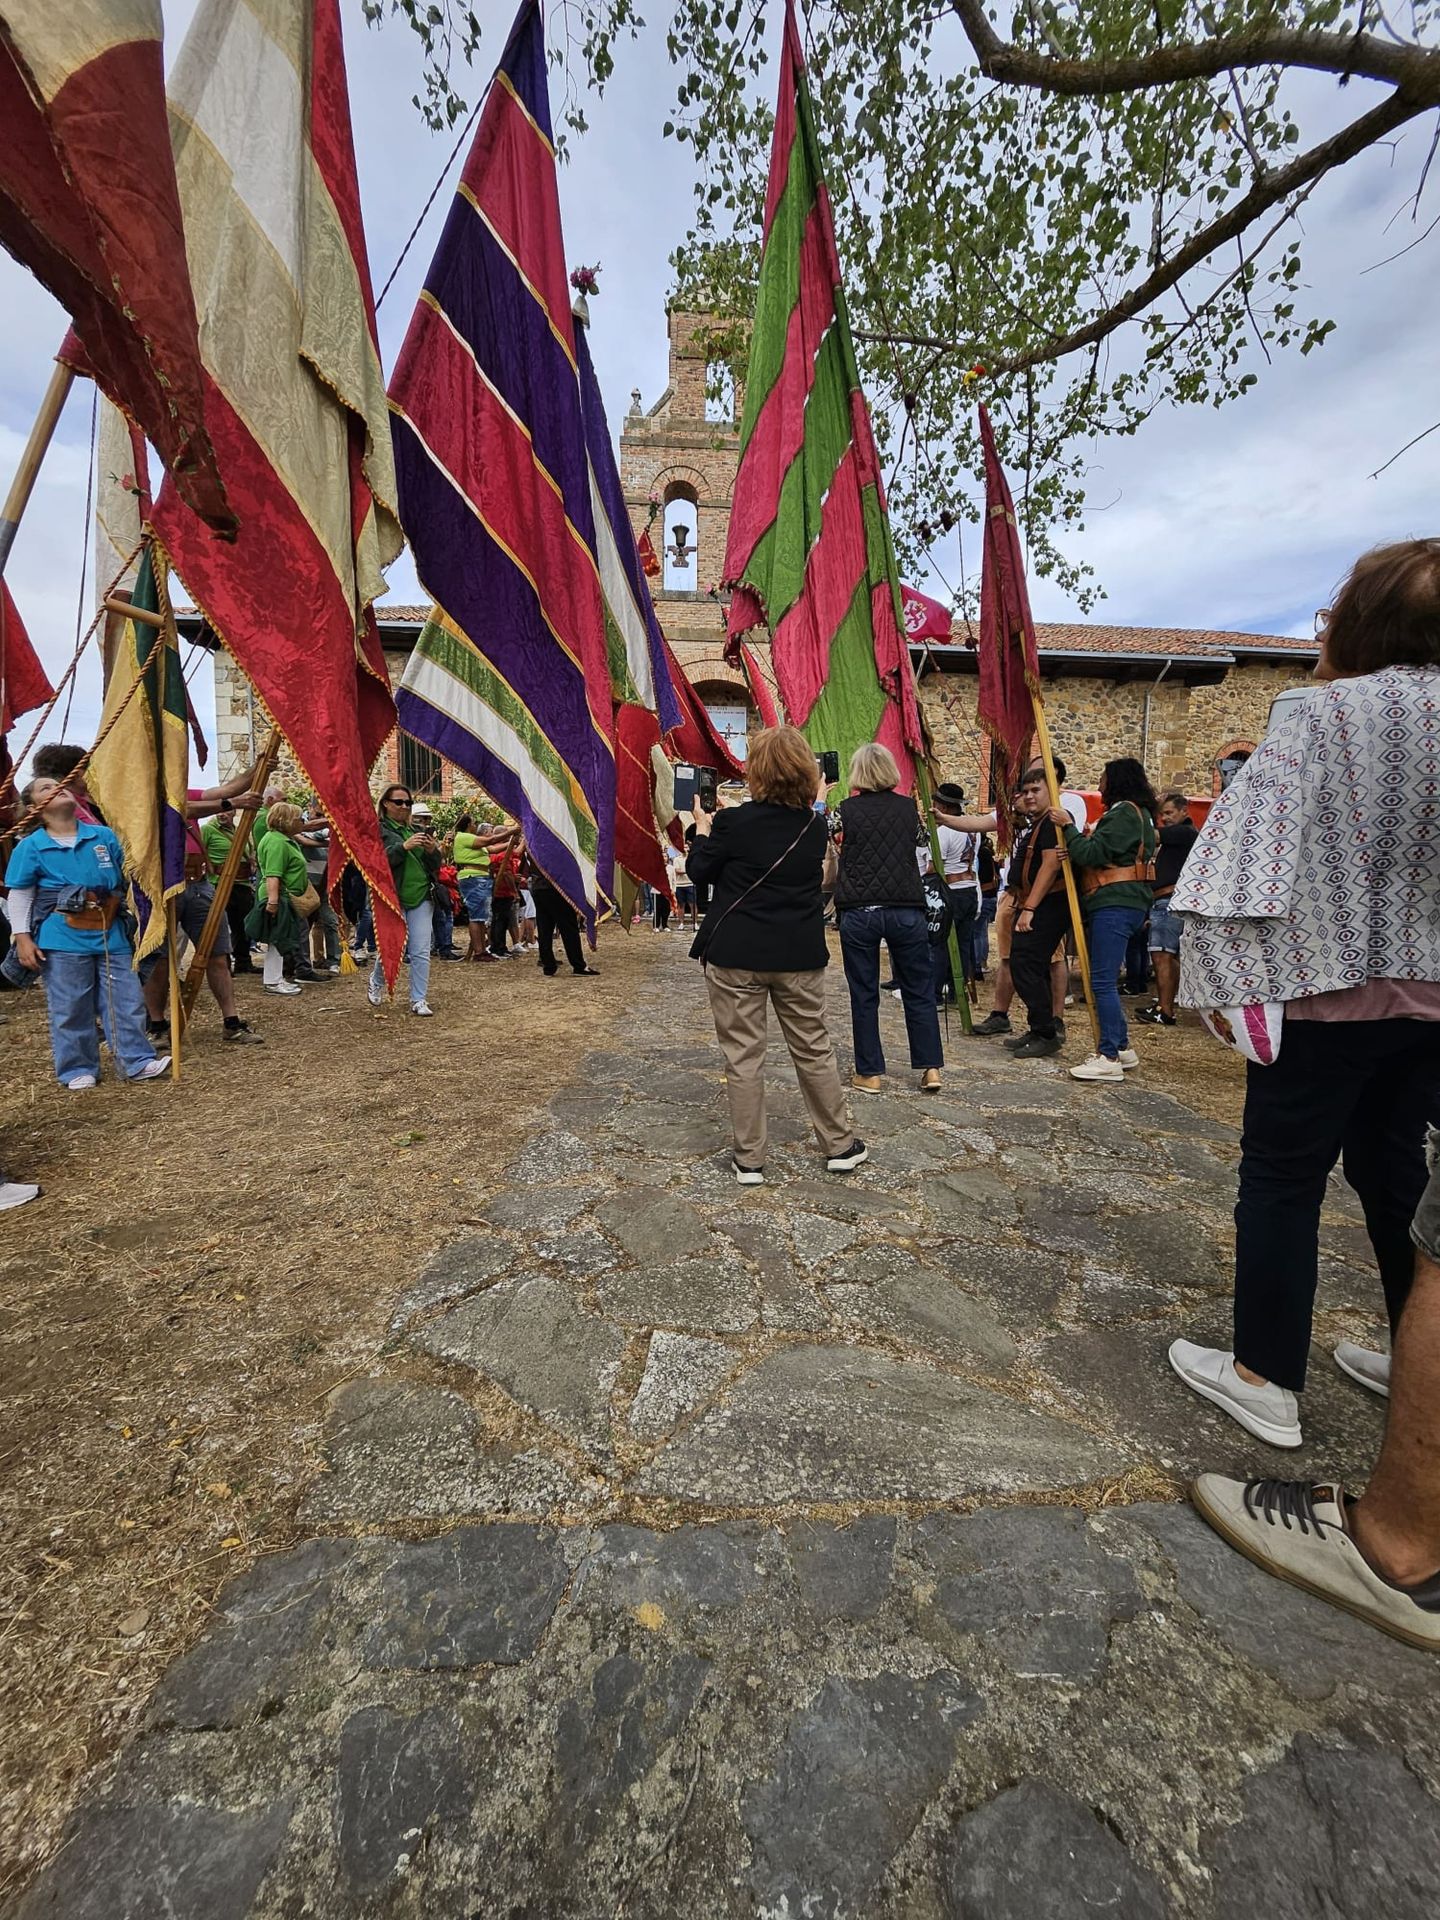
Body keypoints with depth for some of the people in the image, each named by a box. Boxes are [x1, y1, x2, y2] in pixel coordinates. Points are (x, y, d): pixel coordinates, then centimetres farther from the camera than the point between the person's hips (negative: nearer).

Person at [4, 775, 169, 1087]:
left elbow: (128, 879, 18)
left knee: (126, 1001, 3)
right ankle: (77, 1070, 17)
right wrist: (22, 937, -6)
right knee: (71, 1009, 5)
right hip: (62, 940, -3)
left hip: (111, 934, 3)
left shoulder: (104, 835, 8)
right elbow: (20, 895, 2)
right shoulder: (31, 846, 1)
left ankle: (138, 1061, 11)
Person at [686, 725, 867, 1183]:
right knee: (814, 1049, 15)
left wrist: (703, 828, 16)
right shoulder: (816, 826, 1)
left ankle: (749, 1159, 15)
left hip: (735, 956, -3)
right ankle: (839, 1145, 27)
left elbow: (700, 872, 1)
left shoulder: (733, 822, -12)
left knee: (743, 1057, 6)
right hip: (800, 957, 4)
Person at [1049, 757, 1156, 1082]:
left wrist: (1068, 825, -6)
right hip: (1114, 904, 11)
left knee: (1102, 980, -12)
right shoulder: (1134, 812, 24)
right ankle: (1121, 1048, 19)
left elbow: (1093, 853, -16)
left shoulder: (1125, 812, -9)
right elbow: (1103, 856, 18)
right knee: (1105, 979, 13)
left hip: (1115, 905, -11)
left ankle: (1110, 1058, -11)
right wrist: (1074, 854, 0)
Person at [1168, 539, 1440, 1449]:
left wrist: (1234, 977, -17)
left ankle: (1266, 1380, 14)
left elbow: (1258, 849, -20)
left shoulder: (1330, 715, -11)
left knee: (1284, 1174, 4)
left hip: (1331, 987, -6)